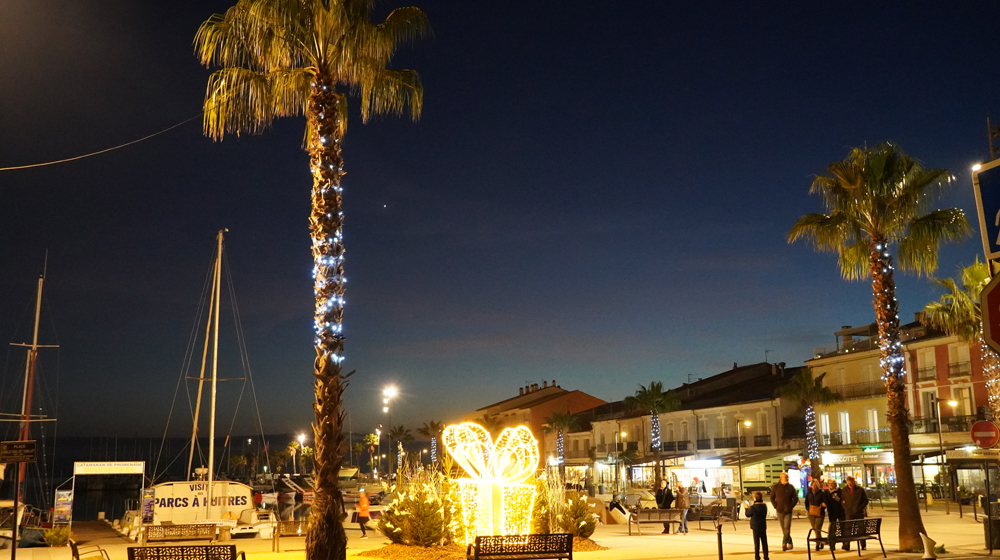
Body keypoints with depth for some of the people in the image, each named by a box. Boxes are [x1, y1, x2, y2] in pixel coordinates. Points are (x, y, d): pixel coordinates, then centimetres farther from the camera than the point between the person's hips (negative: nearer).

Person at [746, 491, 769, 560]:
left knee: (756, 542, 4)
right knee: (764, 542, 12)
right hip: (763, 526, 5)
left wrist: (747, 508, 13)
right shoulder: (764, 506, -1)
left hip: (756, 527, -5)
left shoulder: (753, 508, -18)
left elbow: (748, 515, -5)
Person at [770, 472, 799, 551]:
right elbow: (772, 498, 9)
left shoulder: (791, 487, 1)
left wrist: (791, 507, -6)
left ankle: (784, 544, -15)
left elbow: (795, 498, 4)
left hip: (788, 511, -2)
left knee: (787, 528, -12)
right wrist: (776, 506, -4)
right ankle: (789, 543, 23)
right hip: (779, 511, 2)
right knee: (783, 529, 9)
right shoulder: (775, 487, 3)